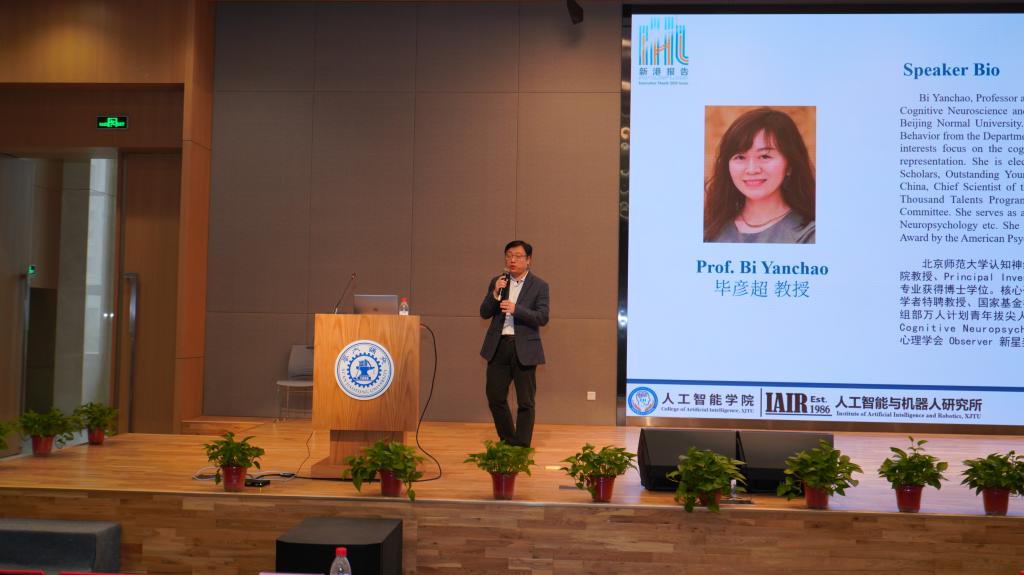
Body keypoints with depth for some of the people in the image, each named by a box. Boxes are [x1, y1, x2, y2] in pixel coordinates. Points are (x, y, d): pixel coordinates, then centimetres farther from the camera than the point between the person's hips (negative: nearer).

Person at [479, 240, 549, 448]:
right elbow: (484, 313, 5)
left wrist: (516, 309, -21)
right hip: (498, 346, 3)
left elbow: (542, 318, -10)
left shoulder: (539, 286, 0)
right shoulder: (497, 282, 10)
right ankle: (507, 441, 25)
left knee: (525, 401, 0)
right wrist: (495, 294, -11)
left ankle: (522, 447, 9)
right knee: (495, 397, 7)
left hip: (524, 349, -3)